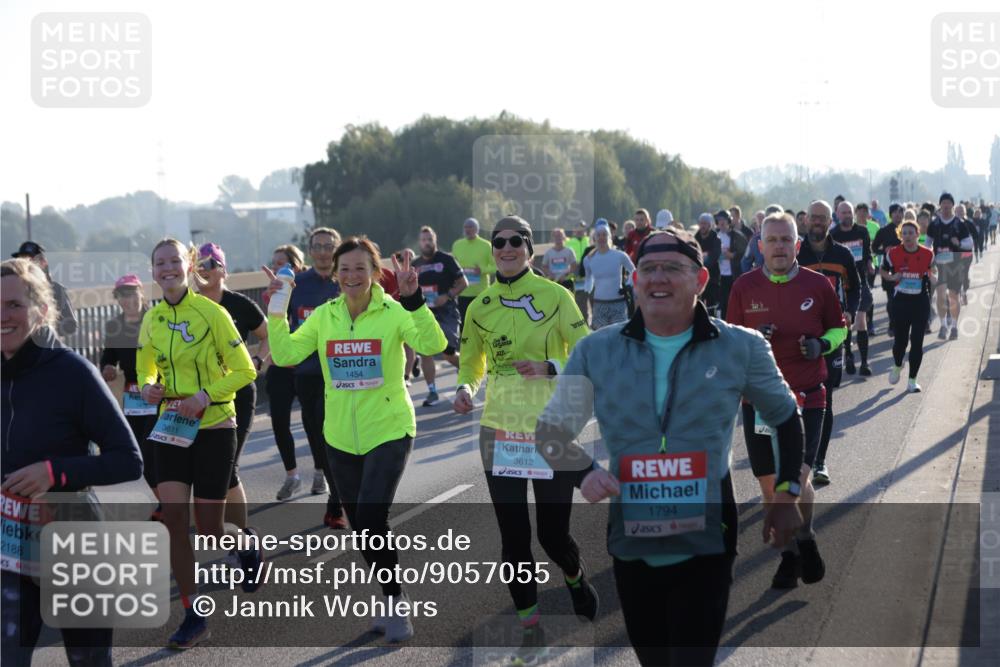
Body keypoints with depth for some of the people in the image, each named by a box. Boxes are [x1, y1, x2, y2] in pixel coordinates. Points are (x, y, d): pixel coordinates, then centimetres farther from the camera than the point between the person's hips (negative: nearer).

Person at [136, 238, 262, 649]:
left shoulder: (211, 313, -11)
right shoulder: (151, 320, 4)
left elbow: (244, 371, -8)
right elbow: (145, 370, 18)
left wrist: (206, 396, -21)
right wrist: (147, 388, -5)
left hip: (213, 426, -4)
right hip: (172, 428, 4)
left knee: (209, 529, 0)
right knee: (174, 518, -7)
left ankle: (247, 542, 37)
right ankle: (193, 617, 2)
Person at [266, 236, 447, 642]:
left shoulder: (393, 312, -10)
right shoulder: (323, 316, 2)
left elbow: (432, 346, -25)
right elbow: (285, 354, -3)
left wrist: (413, 301, -35)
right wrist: (276, 312, -14)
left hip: (389, 430, -5)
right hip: (341, 436, 5)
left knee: (371, 519, -18)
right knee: (361, 526, 13)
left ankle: (396, 604, 1)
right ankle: (392, 602, 31)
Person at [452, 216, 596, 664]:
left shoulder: (555, 296, -5)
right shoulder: (481, 306, 6)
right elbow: (472, 362, 16)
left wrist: (550, 368, -24)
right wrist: (466, 389, -5)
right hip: (500, 430, 3)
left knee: (553, 533, 2)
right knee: (513, 536, 4)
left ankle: (575, 578, 38)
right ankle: (530, 628, 20)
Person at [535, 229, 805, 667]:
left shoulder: (742, 348, -2)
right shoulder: (595, 351, 0)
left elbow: (785, 416, 14)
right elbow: (551, 431, 8)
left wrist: (786, 494, 8)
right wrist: (584, 472, -12)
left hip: (705, 547, -2)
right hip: (631, 545, 3)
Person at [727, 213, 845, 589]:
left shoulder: (817, 285, 0)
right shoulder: (745, 287, 2)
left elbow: (838, 328, 12)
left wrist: (822, 344, -9)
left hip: (807, 398, -2)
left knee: (797, 478, -14)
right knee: (770, 485, 6)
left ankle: (805, 539, 15)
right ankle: (789, 555, 24)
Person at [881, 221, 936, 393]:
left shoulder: (927, 254, -3)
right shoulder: (893, 253, -5)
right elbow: (884, 271, 9)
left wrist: (931, 277, -6)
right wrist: (892, 277, -11)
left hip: (921, 301, 0)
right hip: (901, 300, 0)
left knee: (917, 341, -1)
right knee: (901, 339, 4)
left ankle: (912, 380, 8)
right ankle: (897, 366, 38)